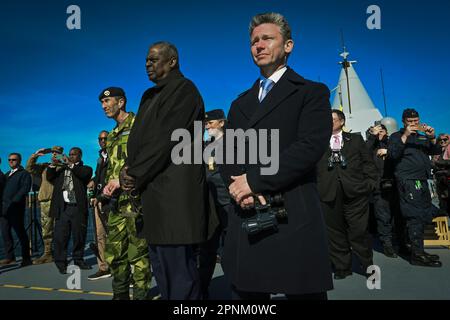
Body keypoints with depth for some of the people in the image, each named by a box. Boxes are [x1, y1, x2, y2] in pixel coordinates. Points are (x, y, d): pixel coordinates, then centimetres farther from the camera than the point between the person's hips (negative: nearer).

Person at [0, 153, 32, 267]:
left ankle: (26, 258, 2)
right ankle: (9, 257, 10)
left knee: (20, 232, -3)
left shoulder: (24, 174, 3)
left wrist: (13, 202, -17)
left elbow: (25, 189, -10)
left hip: (16, 208, -6)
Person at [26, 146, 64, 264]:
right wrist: (35, 155, 5)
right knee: (46, 229, 8)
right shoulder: (45, 166, 21)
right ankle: (47, 254, 16)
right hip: (45, 201, 5)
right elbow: (30, 168, 15)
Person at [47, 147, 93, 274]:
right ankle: (61, 263, 7)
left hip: (78, 207, -1)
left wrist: (70, 164, -14)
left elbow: (85, 174, -12)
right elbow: (49, 177, 9)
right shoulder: (61, 169, 19)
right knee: (60, 236, -1)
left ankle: (78, 259, 21)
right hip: (62, 207, 2)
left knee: (79, 236, 6)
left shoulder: (85, 169, 9)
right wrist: (53, 165, -6)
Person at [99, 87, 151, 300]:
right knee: (114, 253, 13)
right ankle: (120, 294, 27)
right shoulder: (111, 136, 22)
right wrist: (108, 184, 6)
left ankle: (140, 295, 10)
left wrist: (123, 180, -16)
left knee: (138, 253, -2)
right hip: (115, 202, 9)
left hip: (134, 199, -8)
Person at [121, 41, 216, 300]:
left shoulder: (183, 89, -7)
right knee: (162, 269, 17)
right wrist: (130, 170, 0)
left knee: (178, 271, -4)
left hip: (174, 191, -9)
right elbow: (138, 137, 18)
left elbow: (166, 138, -15)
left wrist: (136, 175, -10)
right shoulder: (150, 95, 21)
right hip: (154, 190, 9)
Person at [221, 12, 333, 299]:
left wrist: (254, 180, -14)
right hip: (245, 219, 5)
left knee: (302, 293, 6)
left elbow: (310, 147, -13)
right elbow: (226, 154, 11)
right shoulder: (241, 103, 19)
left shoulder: (312, 92, 2)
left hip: (294, 218, -5)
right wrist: (239, 185, -11)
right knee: (246, 293, 13)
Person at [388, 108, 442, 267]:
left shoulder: (422, 136, 22)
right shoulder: (396, 136, 3)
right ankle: (417, 254, -10)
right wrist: (405, 136, -17)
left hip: (422, 181, 8)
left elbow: (436, 151, 14)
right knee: (416, 215, -12)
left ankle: (406, 245, 21)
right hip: (408, 180, -7)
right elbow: (393, 154, -12)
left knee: (423, 215, 10)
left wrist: (432, 137, -3)